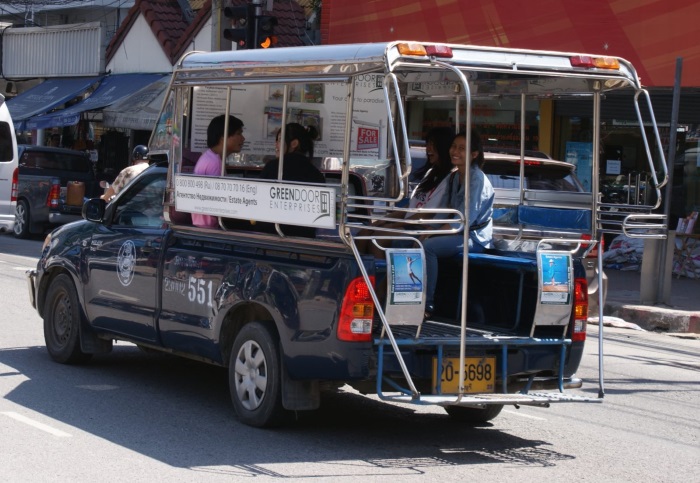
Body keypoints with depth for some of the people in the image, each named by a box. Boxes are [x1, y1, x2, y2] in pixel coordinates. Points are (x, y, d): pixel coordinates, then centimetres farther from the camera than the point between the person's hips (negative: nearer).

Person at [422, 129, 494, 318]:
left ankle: (427, 305, -26)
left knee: (427, 246, -29)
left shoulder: (477, 179, -13)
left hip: (474, 237, -9)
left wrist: (434, 234, -20)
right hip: (457, 232, 9)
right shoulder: (453, 177, 14)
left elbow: (465, 218, -20)